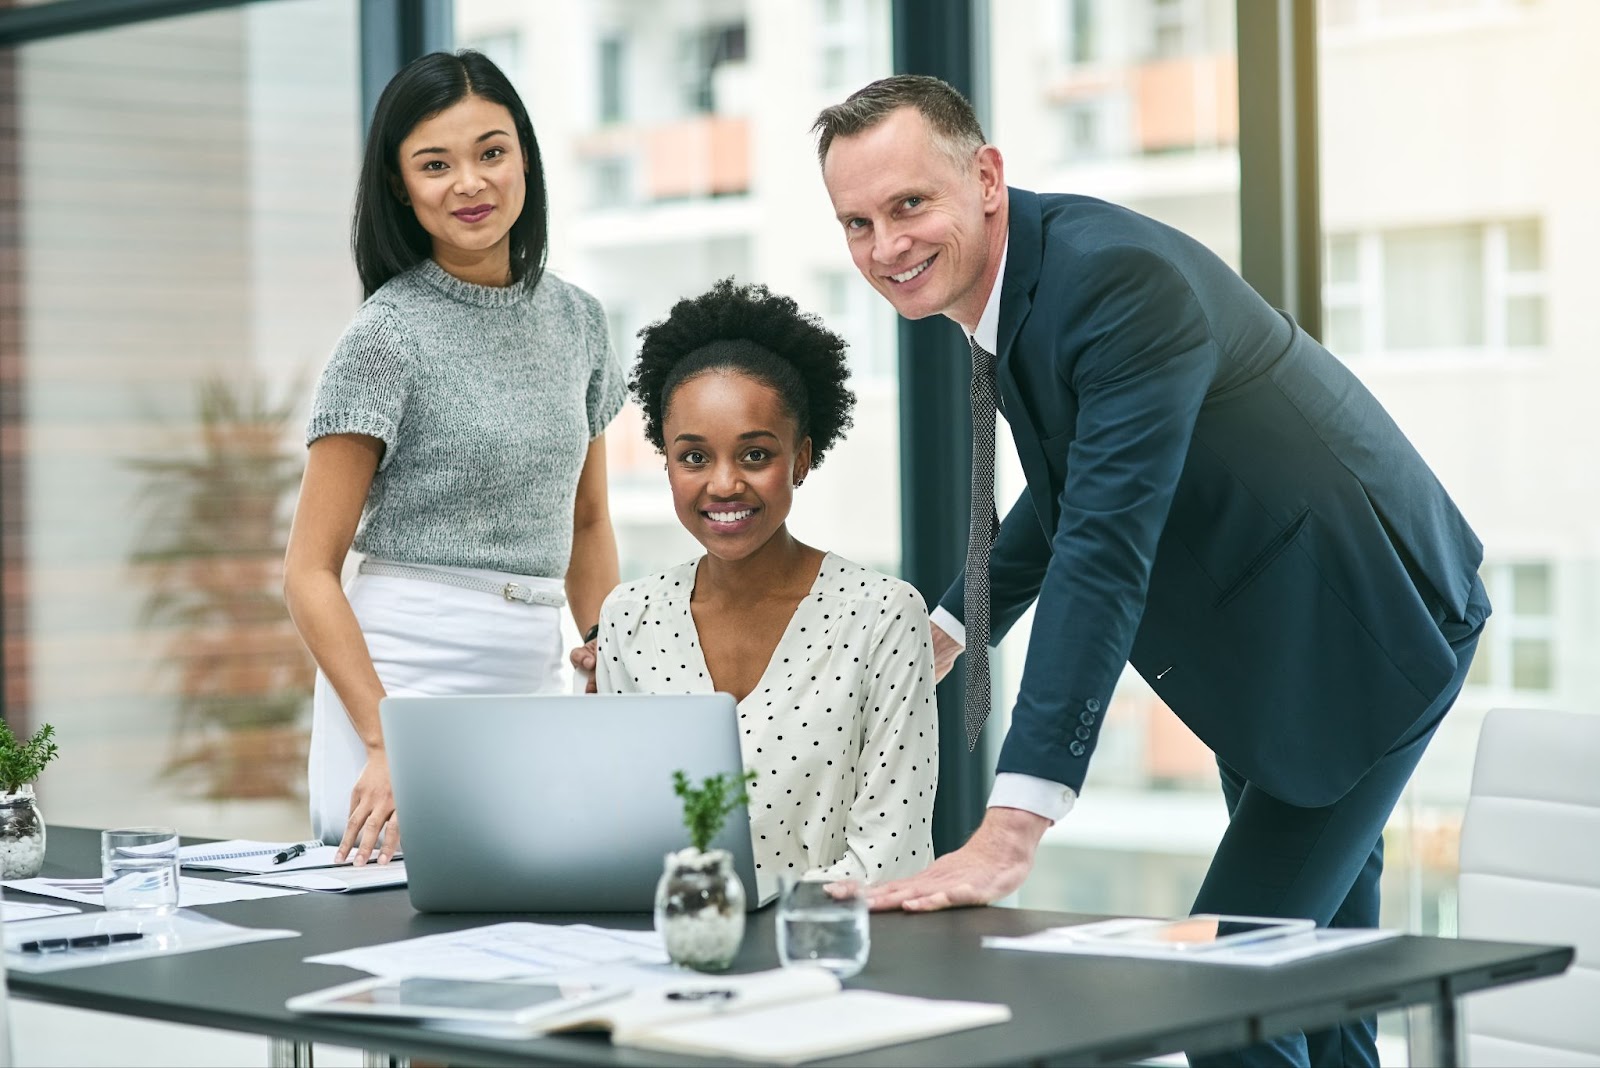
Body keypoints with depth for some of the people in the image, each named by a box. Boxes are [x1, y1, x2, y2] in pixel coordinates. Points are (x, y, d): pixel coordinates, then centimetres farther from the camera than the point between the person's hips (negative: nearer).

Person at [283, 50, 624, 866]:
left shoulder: (574, 319, 9)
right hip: (409, 678, -5)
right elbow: (310, 572, -9)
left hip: (534, 682, 5)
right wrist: (386, 745, -19)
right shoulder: (389, 333, -8)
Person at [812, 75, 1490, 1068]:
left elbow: (1104, 552, -39)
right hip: (1267, 642, 10)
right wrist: (951, 629, 5)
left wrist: (1009, 833, -43)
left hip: (1371, 624, -10)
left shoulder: (1121, 279, -31)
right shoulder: (1018, 280, -1)